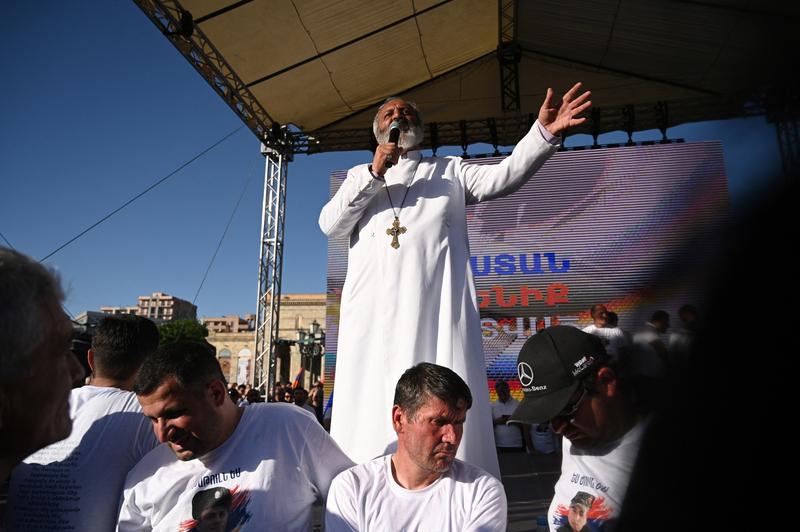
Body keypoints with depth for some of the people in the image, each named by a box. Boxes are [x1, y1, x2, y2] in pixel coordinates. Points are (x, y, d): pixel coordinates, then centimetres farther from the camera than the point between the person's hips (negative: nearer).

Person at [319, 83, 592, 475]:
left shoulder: (449, 170, 22)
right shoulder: (360, 177, 25)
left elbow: (504, 176, 5)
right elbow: (330, 224, 9)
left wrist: (544, 133, -11)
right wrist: (374, 173, -1)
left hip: (438, 309, -1)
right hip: (373, 316, 1)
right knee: (370, 414, -1)